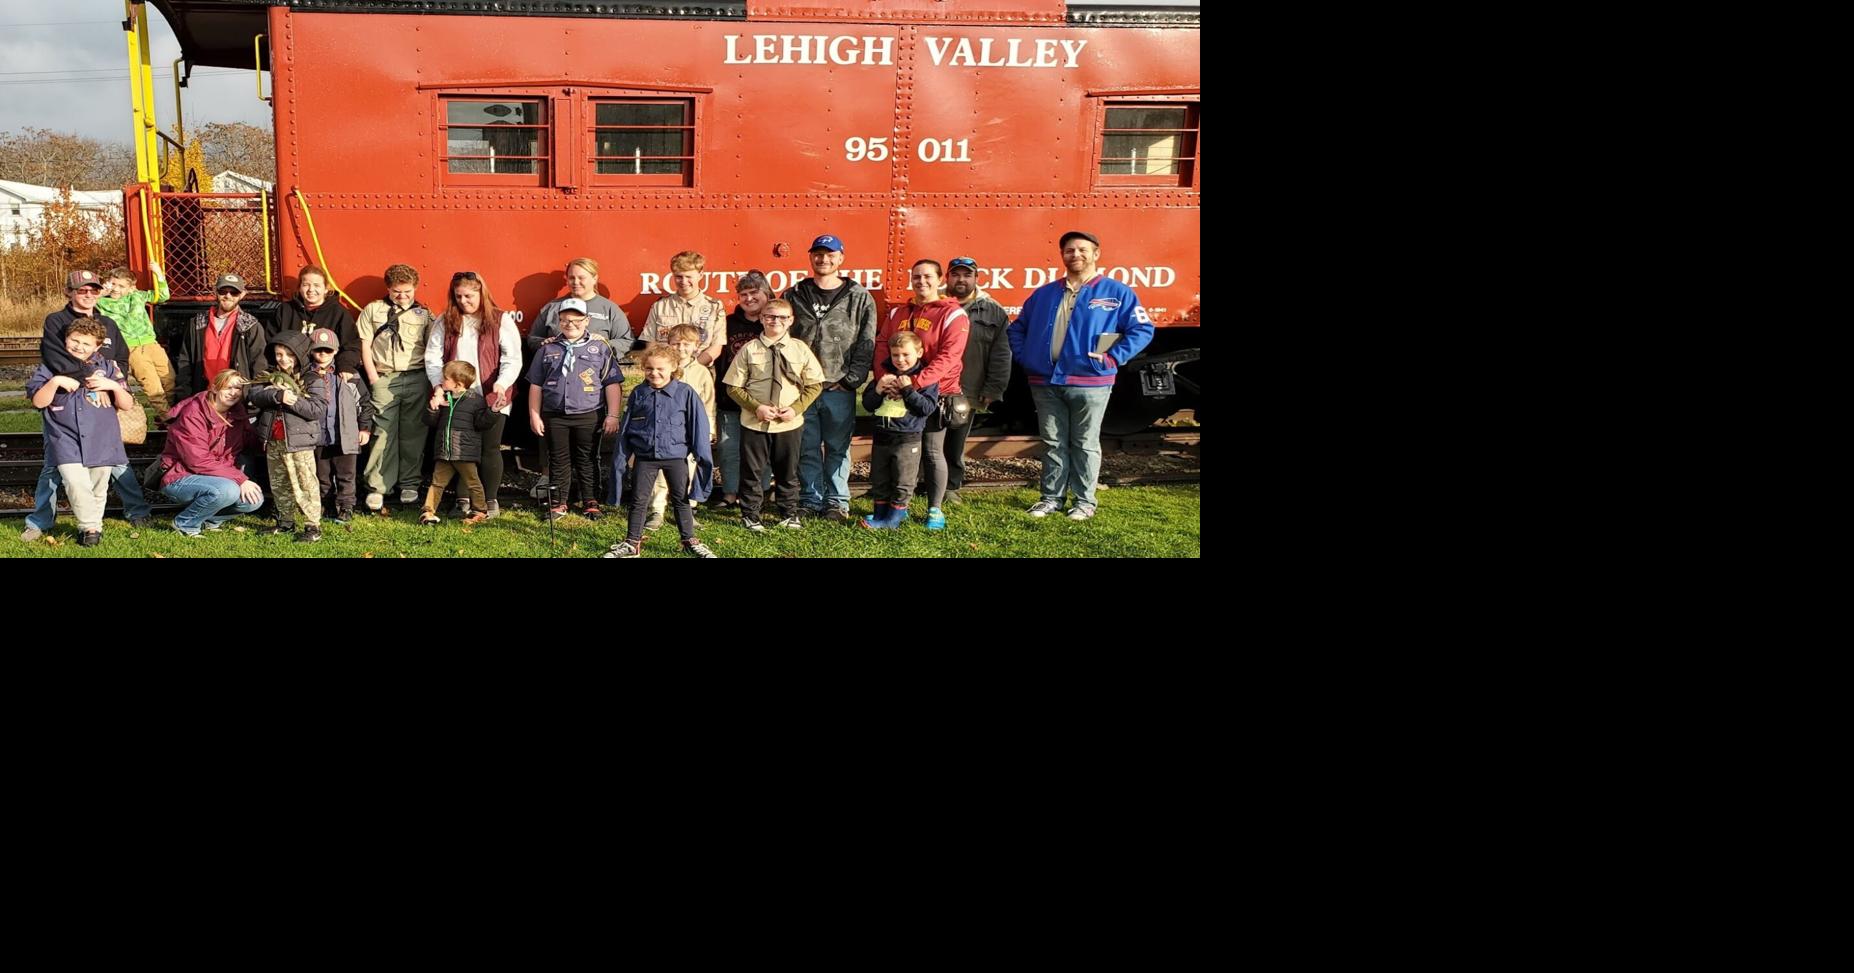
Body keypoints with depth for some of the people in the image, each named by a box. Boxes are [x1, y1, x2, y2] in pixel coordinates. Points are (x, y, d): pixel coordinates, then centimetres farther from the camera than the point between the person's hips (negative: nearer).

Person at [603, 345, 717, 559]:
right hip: (645, 456, 2)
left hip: (676, 456, -2)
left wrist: (702, 456, -4)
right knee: (639, 500, 6)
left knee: (681, 500, 8)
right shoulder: (638, 394, 1)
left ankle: (690, 542, 19)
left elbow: (698, 426, -3)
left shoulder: (685, 393, -6)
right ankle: (632, 543, 16)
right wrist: (620, 457, 7)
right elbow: (626, 429, 7)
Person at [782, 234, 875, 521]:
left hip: (839, 389, -1)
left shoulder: (859, 298, 3)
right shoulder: (794, 296, 8)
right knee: (807, 448, 7)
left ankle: (837, 501, 15)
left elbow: (866, 344, 0)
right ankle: (811, 500, 17)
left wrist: (851, 379, -7)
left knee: (838, 448, 6)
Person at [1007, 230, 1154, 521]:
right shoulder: (1044, 293, 13)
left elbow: (1142, 330, -3)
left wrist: (1113, 358, -11)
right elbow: (1018, 328, 22)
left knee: (1085, 445, 5)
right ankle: (1051, 498, 19)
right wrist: (1023, 357, 7)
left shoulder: (1116, 292, 0)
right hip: (1045, 383, 4)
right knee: (1052, 443, 10)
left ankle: (1084, 501, 14)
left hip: (1090, 384, -4)